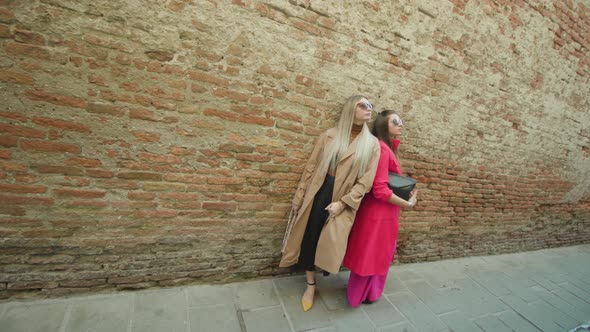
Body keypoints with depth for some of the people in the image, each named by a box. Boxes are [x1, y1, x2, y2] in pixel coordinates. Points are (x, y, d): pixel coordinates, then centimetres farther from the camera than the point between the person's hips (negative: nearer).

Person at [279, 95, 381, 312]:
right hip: (317, 194, 1)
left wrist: (342, 203, -12)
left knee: (330, 243, 1)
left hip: (343, 200, -1)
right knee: (308, 238, 8)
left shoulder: (372, 144, 1)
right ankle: (311, 285, 31)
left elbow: (366, 181, -4)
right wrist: (299, 197, 3)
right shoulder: (329, 136, 2)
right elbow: (311, 167, 4)